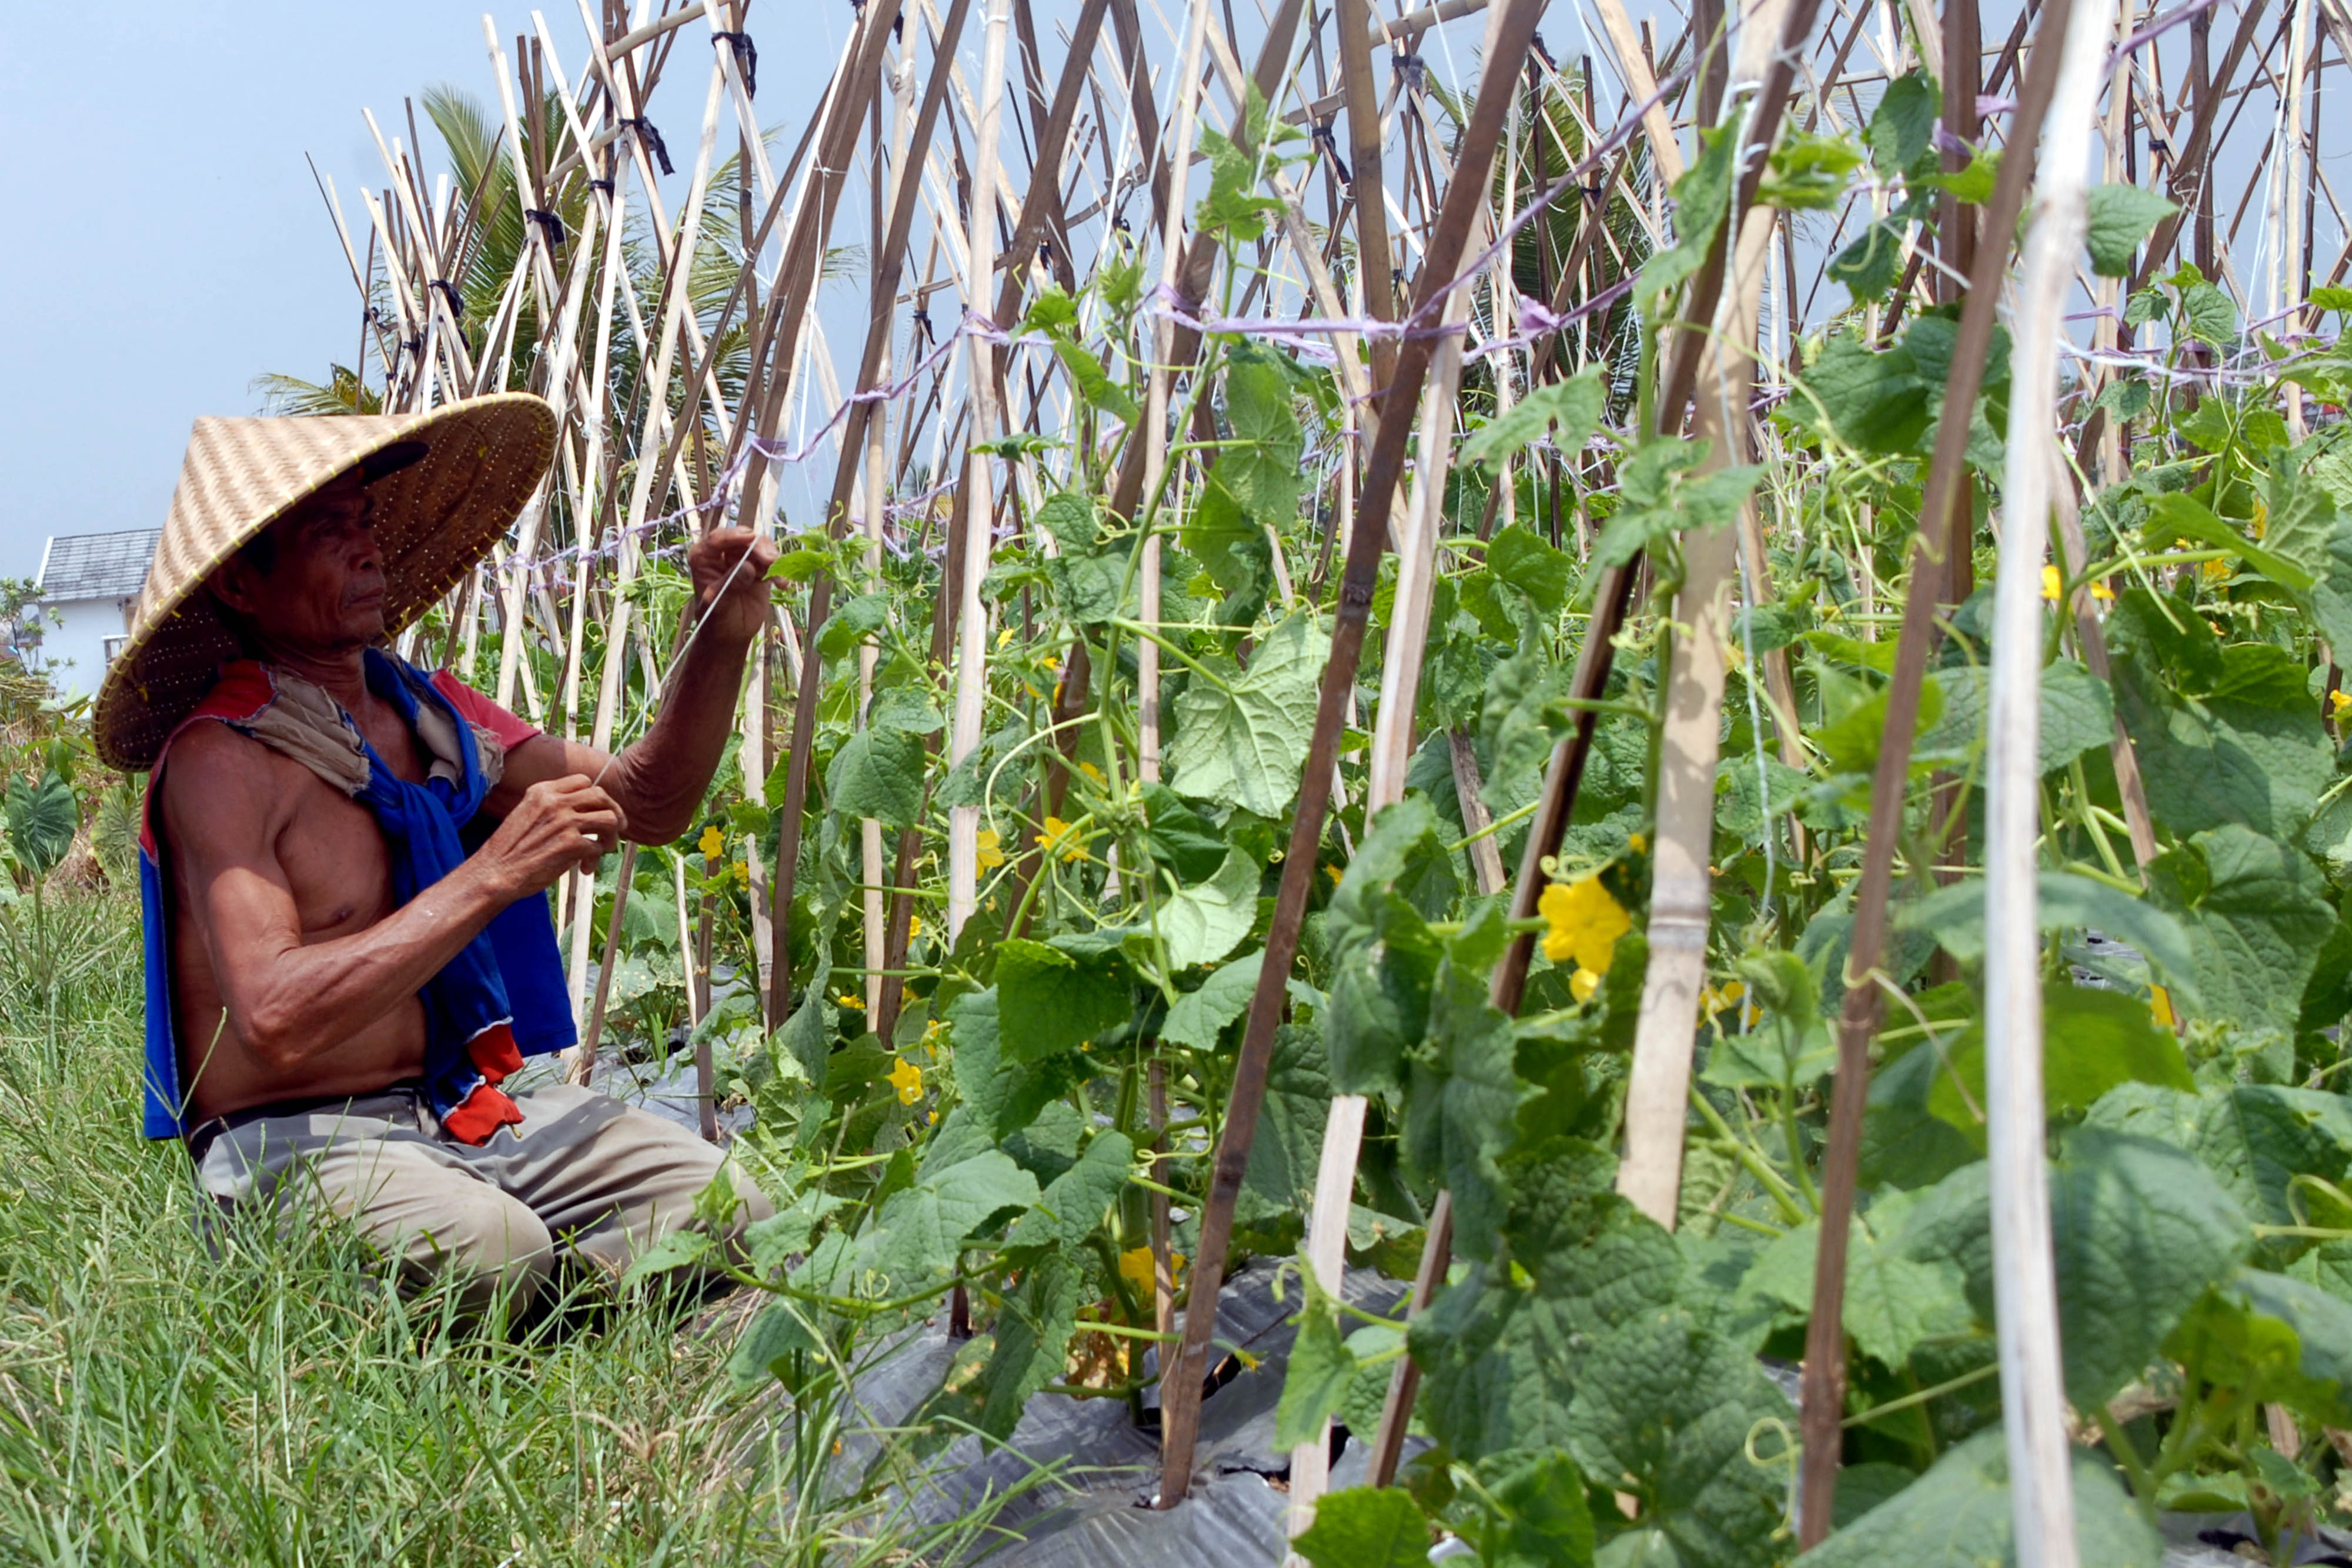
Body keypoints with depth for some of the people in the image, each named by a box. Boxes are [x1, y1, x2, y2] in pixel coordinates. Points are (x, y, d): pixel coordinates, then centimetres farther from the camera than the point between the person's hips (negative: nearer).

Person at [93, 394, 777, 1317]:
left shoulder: (423, 712, 9)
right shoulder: (222, 758, -12)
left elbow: (644, 804, 15)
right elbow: (275, 1022, -25)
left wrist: (721, 641, 0)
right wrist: (492, 876, -24)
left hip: (466, 1104, 6)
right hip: (294, 1145, -6)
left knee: (731, 1211, -15)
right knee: (488, 1250, -36)